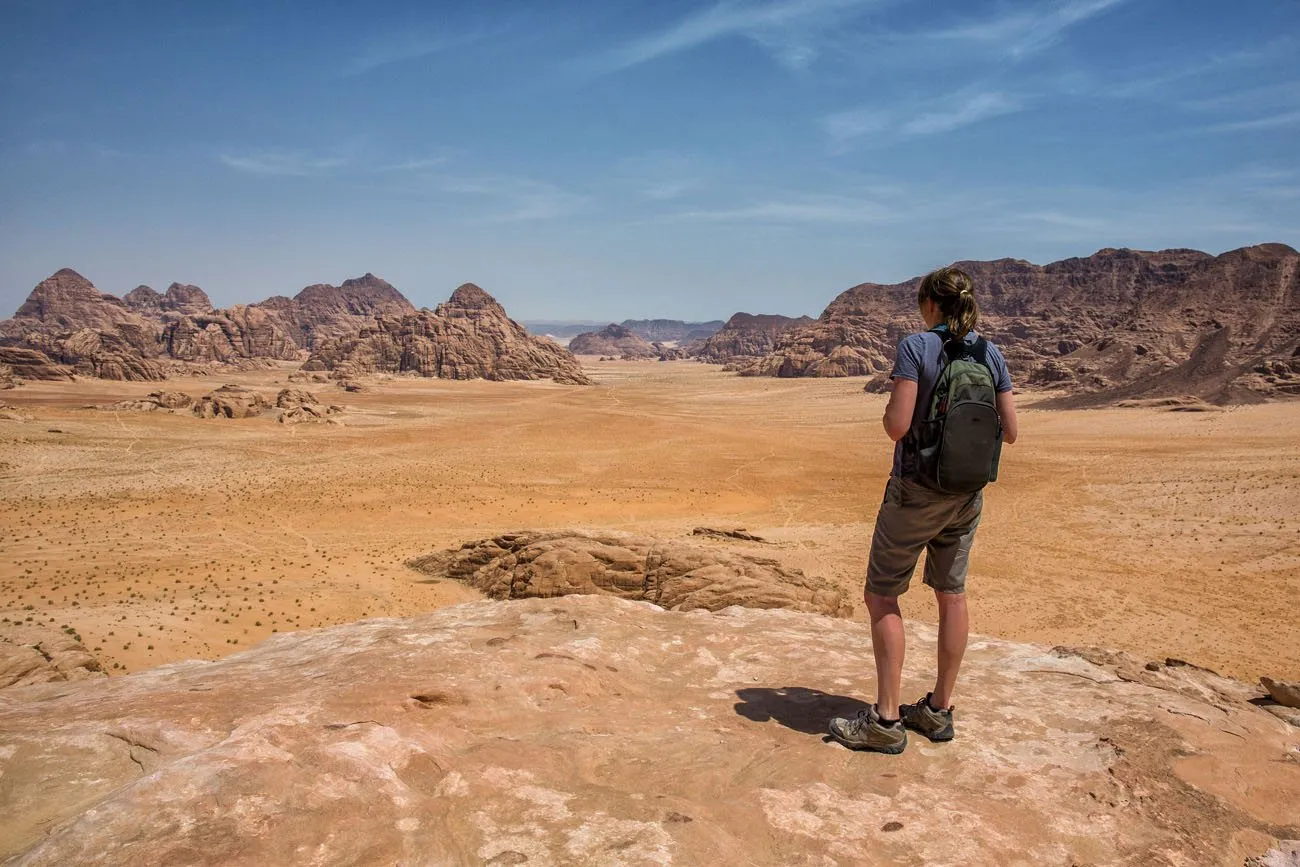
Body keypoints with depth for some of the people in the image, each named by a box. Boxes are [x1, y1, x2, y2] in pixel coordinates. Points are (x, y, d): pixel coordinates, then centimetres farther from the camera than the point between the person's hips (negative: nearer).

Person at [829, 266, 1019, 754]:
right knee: (951, 594, 14)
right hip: (967, 494, 6)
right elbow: (1010, 432, 3)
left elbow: (897, 426, -21)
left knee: (882, 596, 4)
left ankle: (887, 720, 5)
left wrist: (889, 407, 0)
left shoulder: (916, 347, -14)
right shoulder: (991, 355, 3)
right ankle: (939, 711, 24)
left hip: (916, 490, -6)